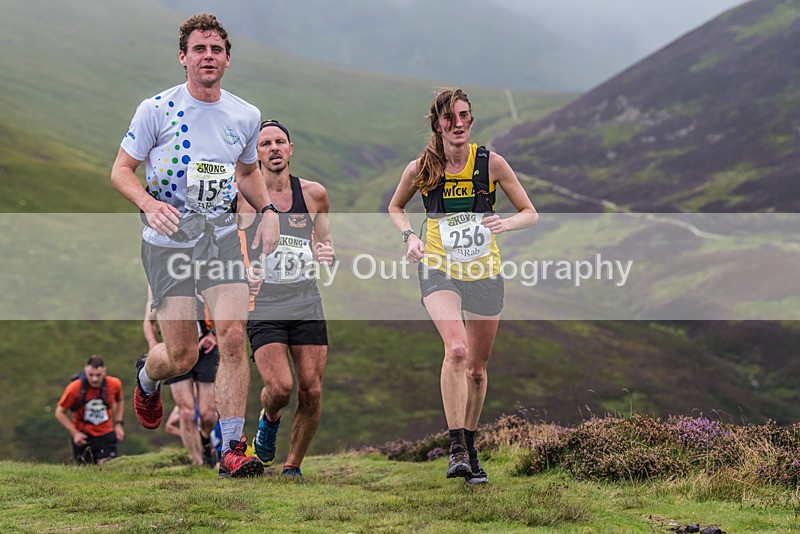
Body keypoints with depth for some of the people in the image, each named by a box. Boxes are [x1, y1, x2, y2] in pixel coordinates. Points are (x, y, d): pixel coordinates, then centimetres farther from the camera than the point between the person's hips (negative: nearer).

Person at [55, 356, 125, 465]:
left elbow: (119, 401, 15)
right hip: (83, 436, -1)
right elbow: (60, 413, -8)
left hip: (106, 435, 1)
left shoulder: (115, 384, -10)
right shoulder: (74, 388, -19)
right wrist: (74, 433, -14)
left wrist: (118, 424, 4)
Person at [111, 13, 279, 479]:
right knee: (183, 356, -3)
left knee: (233, 335, -15)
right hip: (170, 237, -3)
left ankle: (233, 449, -9)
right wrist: (149, 204, -19)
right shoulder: (157, 108, -4)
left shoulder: (246, 116, 8)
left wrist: (268, 209, 8)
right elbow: (122, 169, 1)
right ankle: (147, 376, 35)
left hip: (222, 234, 3)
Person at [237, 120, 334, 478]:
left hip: (306, 303, 3)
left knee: (311, 392, -4)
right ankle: (269, 421, 18)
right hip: (262, 303, -3)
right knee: (280, 387, -18)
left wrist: (326, 254, -4)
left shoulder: (313, 194, 4)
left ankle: (293, 466, 15)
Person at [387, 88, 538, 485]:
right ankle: (456, 447, -22)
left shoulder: (491, 163, -7)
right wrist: (409, 236, -6)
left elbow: (530, 213, 0)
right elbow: (395, 207, 13)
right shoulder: (420, 169, -6)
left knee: (477, 368, 11)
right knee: (456, 349, -26)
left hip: (484, 273, 2)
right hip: (439, 271, -2)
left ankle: (470, 448, 31)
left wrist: (506, 223, -21)